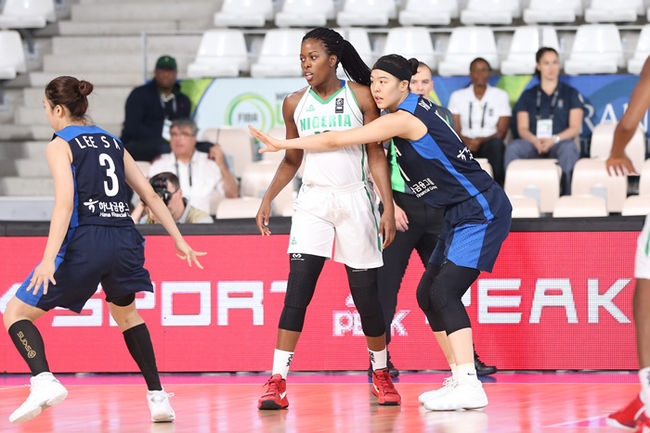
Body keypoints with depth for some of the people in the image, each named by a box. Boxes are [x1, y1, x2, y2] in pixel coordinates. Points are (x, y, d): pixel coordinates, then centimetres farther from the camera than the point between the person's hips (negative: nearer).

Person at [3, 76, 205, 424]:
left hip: (84, 242, -6)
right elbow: (149, 193, 18)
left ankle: (44, 380, -21)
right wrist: (178, 239, 23)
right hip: (124, 240, 6)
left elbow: (65, 202, -14)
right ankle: (158, 397, 22)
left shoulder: (60, 146, 0)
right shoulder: (112, 142, 19)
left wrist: (49, 258, -21)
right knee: (126, 314, 32)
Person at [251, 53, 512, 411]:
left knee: (444, 291, -18)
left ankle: (469, 387, -23)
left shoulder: (403, 119, -18)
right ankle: (460, 380, 12)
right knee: (428, 294, 9)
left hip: (481, 213, -10)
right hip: (461, 215, 10)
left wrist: (283, 143, -9)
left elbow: (337, 140, -16)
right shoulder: (415, 109, 10)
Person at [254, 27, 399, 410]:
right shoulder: (295, 104, 6)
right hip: (313, 201, 2)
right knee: (298, 289, -12)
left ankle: (381, 374, 22)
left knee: (365, 293, 2)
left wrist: (388, 208, -7)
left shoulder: (361, 97, -2)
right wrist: (268, 200, 10)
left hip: (355, 199, -2)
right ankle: (277, 381, -13)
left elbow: (376, 155, -1)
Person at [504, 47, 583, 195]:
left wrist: (554, 140, -15)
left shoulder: (571, 94, 16)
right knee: (512, 147, -32)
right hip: (533, 145, 2)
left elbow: (575, 128, 5)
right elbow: (522, 128, 10)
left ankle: (567, 194, -41)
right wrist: (535, 140, -14)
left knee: (568, 147, -39)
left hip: (559, 144, -2)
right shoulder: (528, 96, 20)